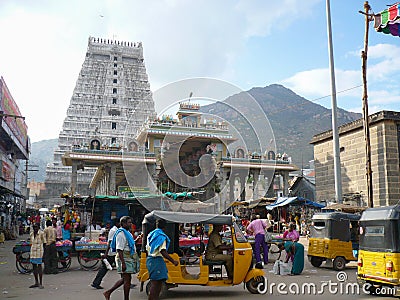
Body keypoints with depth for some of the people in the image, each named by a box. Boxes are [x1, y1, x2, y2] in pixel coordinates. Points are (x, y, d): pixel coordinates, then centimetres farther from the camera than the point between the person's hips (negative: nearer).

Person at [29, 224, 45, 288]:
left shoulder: (41, 233, -10)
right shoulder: (31, 233, 9)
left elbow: (43, 242, -10)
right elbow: (31, 242, 18)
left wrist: (43, 254, -13)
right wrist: (30, 252, 17)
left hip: (39, 251, -7)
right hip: (33, 251, 7)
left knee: (39, 266, -4)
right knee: (34, 266, 11)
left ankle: (41, 283, 1)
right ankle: (36, 282, 22)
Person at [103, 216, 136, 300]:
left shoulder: (127, 233, 15)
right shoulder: (121, 233, -17)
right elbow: (119, 250, -23)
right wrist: (123, 263, -25)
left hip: (128, 258, 10)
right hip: (124, 259, -10)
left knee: (124, 279, 16)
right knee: (127, 280, -5)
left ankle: (108, 292, 23)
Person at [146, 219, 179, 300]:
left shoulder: (151, 235, 13)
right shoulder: (161, 236, -13)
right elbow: (163, 252, -22)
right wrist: (173, 261, -20)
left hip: (149, 259, 9)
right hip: (157, 260, -9)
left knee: (155, 283, 15)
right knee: (155, 284, -7)